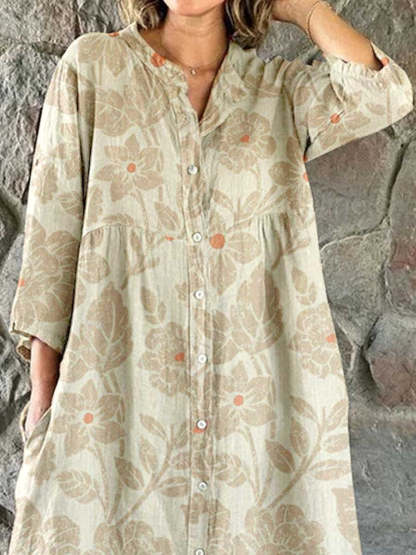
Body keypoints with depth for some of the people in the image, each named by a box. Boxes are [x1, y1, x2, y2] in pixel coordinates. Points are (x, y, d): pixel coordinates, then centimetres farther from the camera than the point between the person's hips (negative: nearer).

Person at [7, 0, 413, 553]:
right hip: (119, 397, -1)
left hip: (260, 399, 2)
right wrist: (43, 391, -1)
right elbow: (52, 234, 2)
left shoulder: (283, 89, 8)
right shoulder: (93, 67, 5)